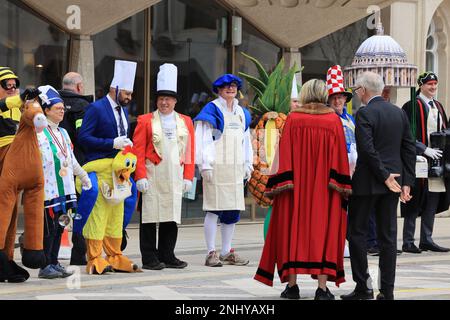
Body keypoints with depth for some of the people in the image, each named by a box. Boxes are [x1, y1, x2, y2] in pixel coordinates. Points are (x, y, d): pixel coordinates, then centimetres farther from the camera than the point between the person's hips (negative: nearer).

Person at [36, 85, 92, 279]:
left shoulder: (63, 133, 18)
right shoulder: (38, 133, -7)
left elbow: (71, 159, 26)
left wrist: (83, 176, 26)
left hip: (64, 189, 8)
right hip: (48, 189, -8)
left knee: (59, 227, 9)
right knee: (49, 228, -6)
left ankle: (54, 263, 14)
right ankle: (45, 266, -1)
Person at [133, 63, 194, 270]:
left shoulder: (185, 122, 12)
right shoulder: (145, 121, 2)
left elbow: (190, 152, 11)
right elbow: (138, 151, -3)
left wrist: (188, 177, 3)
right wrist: (141, 176, -11)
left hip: (175, 179, 3)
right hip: (152, 177, -3)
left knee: (172, 217, 6)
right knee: (150, 217, -2)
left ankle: (167, 256, 14)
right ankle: (149, 259, 2)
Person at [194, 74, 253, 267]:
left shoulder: (242, 113, 18)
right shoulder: (212, 110, -3)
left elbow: (246, 140, 25)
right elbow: (203, 139, -8)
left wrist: (248, 164, 19)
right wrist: (205, 165, -14)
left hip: (236, 169, 7)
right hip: (216, 168, -7)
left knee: (233, 211, 7)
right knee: (214, 209, -7)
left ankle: (227, 252, 15)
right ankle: (211, 253, -4)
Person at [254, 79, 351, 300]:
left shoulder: (293, 119, -3)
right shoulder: (333, 121, -2)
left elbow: (284, 154, -4)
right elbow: (340, 156, -1)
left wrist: (281, 183, 1)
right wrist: (341, 187, 4)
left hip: (296, 189, 0)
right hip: (324, 190, 0)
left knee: (293, 228, 8)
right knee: (323, 230, 3)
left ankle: (292, 284, 9)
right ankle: (322, 288, -3)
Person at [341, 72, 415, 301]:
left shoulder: (365, 114, -12)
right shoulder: (399, 113, 9)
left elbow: (368, 150, -20)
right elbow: (409, 149, 9)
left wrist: (385, 177, -13)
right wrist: (406, 182, 8)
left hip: (367, 182, -6)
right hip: (394, 180, 6)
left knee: (357, 232, 4)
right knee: (388, 236, 7)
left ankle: (363, 286, 0)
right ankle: (387, 290, 6)